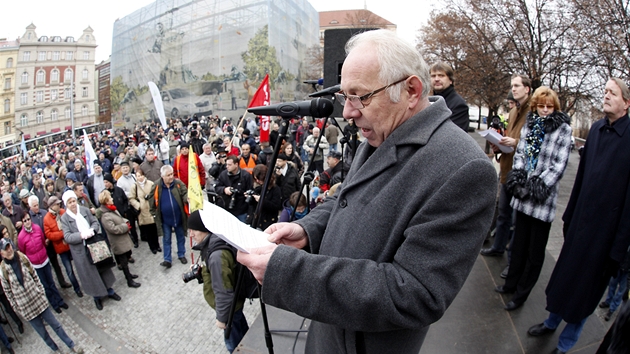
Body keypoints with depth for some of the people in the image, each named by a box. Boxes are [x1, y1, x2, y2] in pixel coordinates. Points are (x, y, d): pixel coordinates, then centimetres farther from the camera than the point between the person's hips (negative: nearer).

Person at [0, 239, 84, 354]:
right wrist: (16, 307, 1)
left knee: (55, 324, 10)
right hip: (26, 308, -2)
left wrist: (41, 290, 6)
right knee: (42, 332, 13)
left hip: (39, 300, 2)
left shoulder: (22, 258, -7)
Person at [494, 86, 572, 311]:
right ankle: (511, 283, 33)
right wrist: (518, 172, -9)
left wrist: (541, 183, -19)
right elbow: (520, 152, 8)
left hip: (543, 197, -4)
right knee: (519, 243, 18)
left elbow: (560, 164, -9)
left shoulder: (563, 129, -4)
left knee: (535, 251, 6)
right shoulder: (529, 124, 8)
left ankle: (521, 294, 19)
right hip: (523, 193, 4)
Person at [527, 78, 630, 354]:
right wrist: (569, 214, 12)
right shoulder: (596, 128, 3)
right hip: (581, 217, 5)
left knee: (586, 283, 10)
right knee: (565, 271, 18)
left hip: (607, 226, -5)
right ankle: (552, 321, 40)